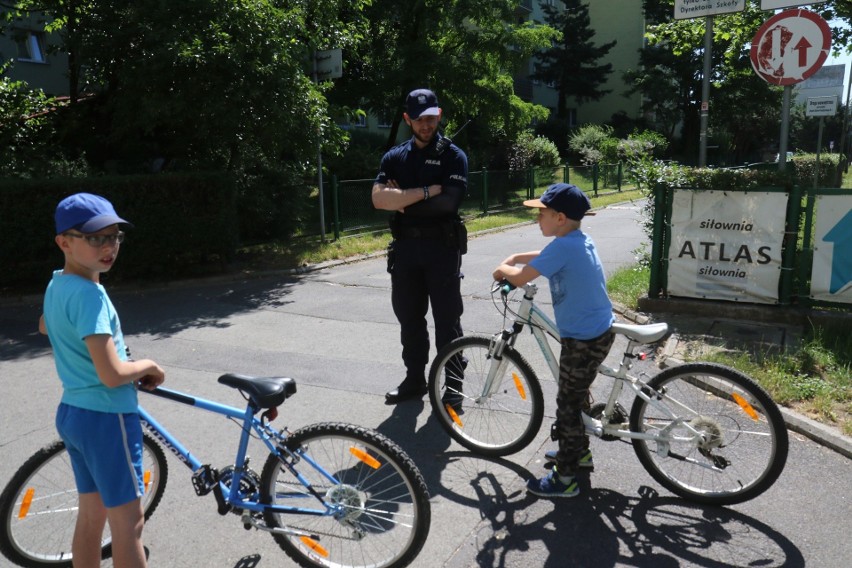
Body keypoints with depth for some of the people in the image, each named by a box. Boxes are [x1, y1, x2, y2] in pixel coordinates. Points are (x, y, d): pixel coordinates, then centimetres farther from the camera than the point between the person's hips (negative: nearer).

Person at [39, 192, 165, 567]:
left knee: (91, 515, 21)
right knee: (129, 523, 4)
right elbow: (113, 375, -28)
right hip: (106, 418, -9)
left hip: (71, 412, 9)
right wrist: (149, 366, -10)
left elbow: (44, 326, 30)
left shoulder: (56, 285, 6)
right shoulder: (89, 294, -23)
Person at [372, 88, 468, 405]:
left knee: (447, 319, 3)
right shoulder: (394, 157, 9)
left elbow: (448, 202, -17)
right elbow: (378, 199, -7)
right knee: (409, 317, 12)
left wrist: (403, 202, -9)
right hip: (405, 247, 4)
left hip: (442, 247, -4)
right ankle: (414, 379, 26)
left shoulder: (453, 156, -2)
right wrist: (427, 191, -15)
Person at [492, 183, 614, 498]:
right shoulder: (580, 241, 8)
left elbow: (520, 278, -21)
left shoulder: (563, 246, -22)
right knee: (576, 395, 25)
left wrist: (503, 269, 0)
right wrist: (514, 258, 17)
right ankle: (579, 450, 43)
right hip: (599, 331, 10)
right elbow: (547, 256, 27)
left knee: (568, 405, 1)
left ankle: (565, 479, 12)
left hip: (583, 340, -10)